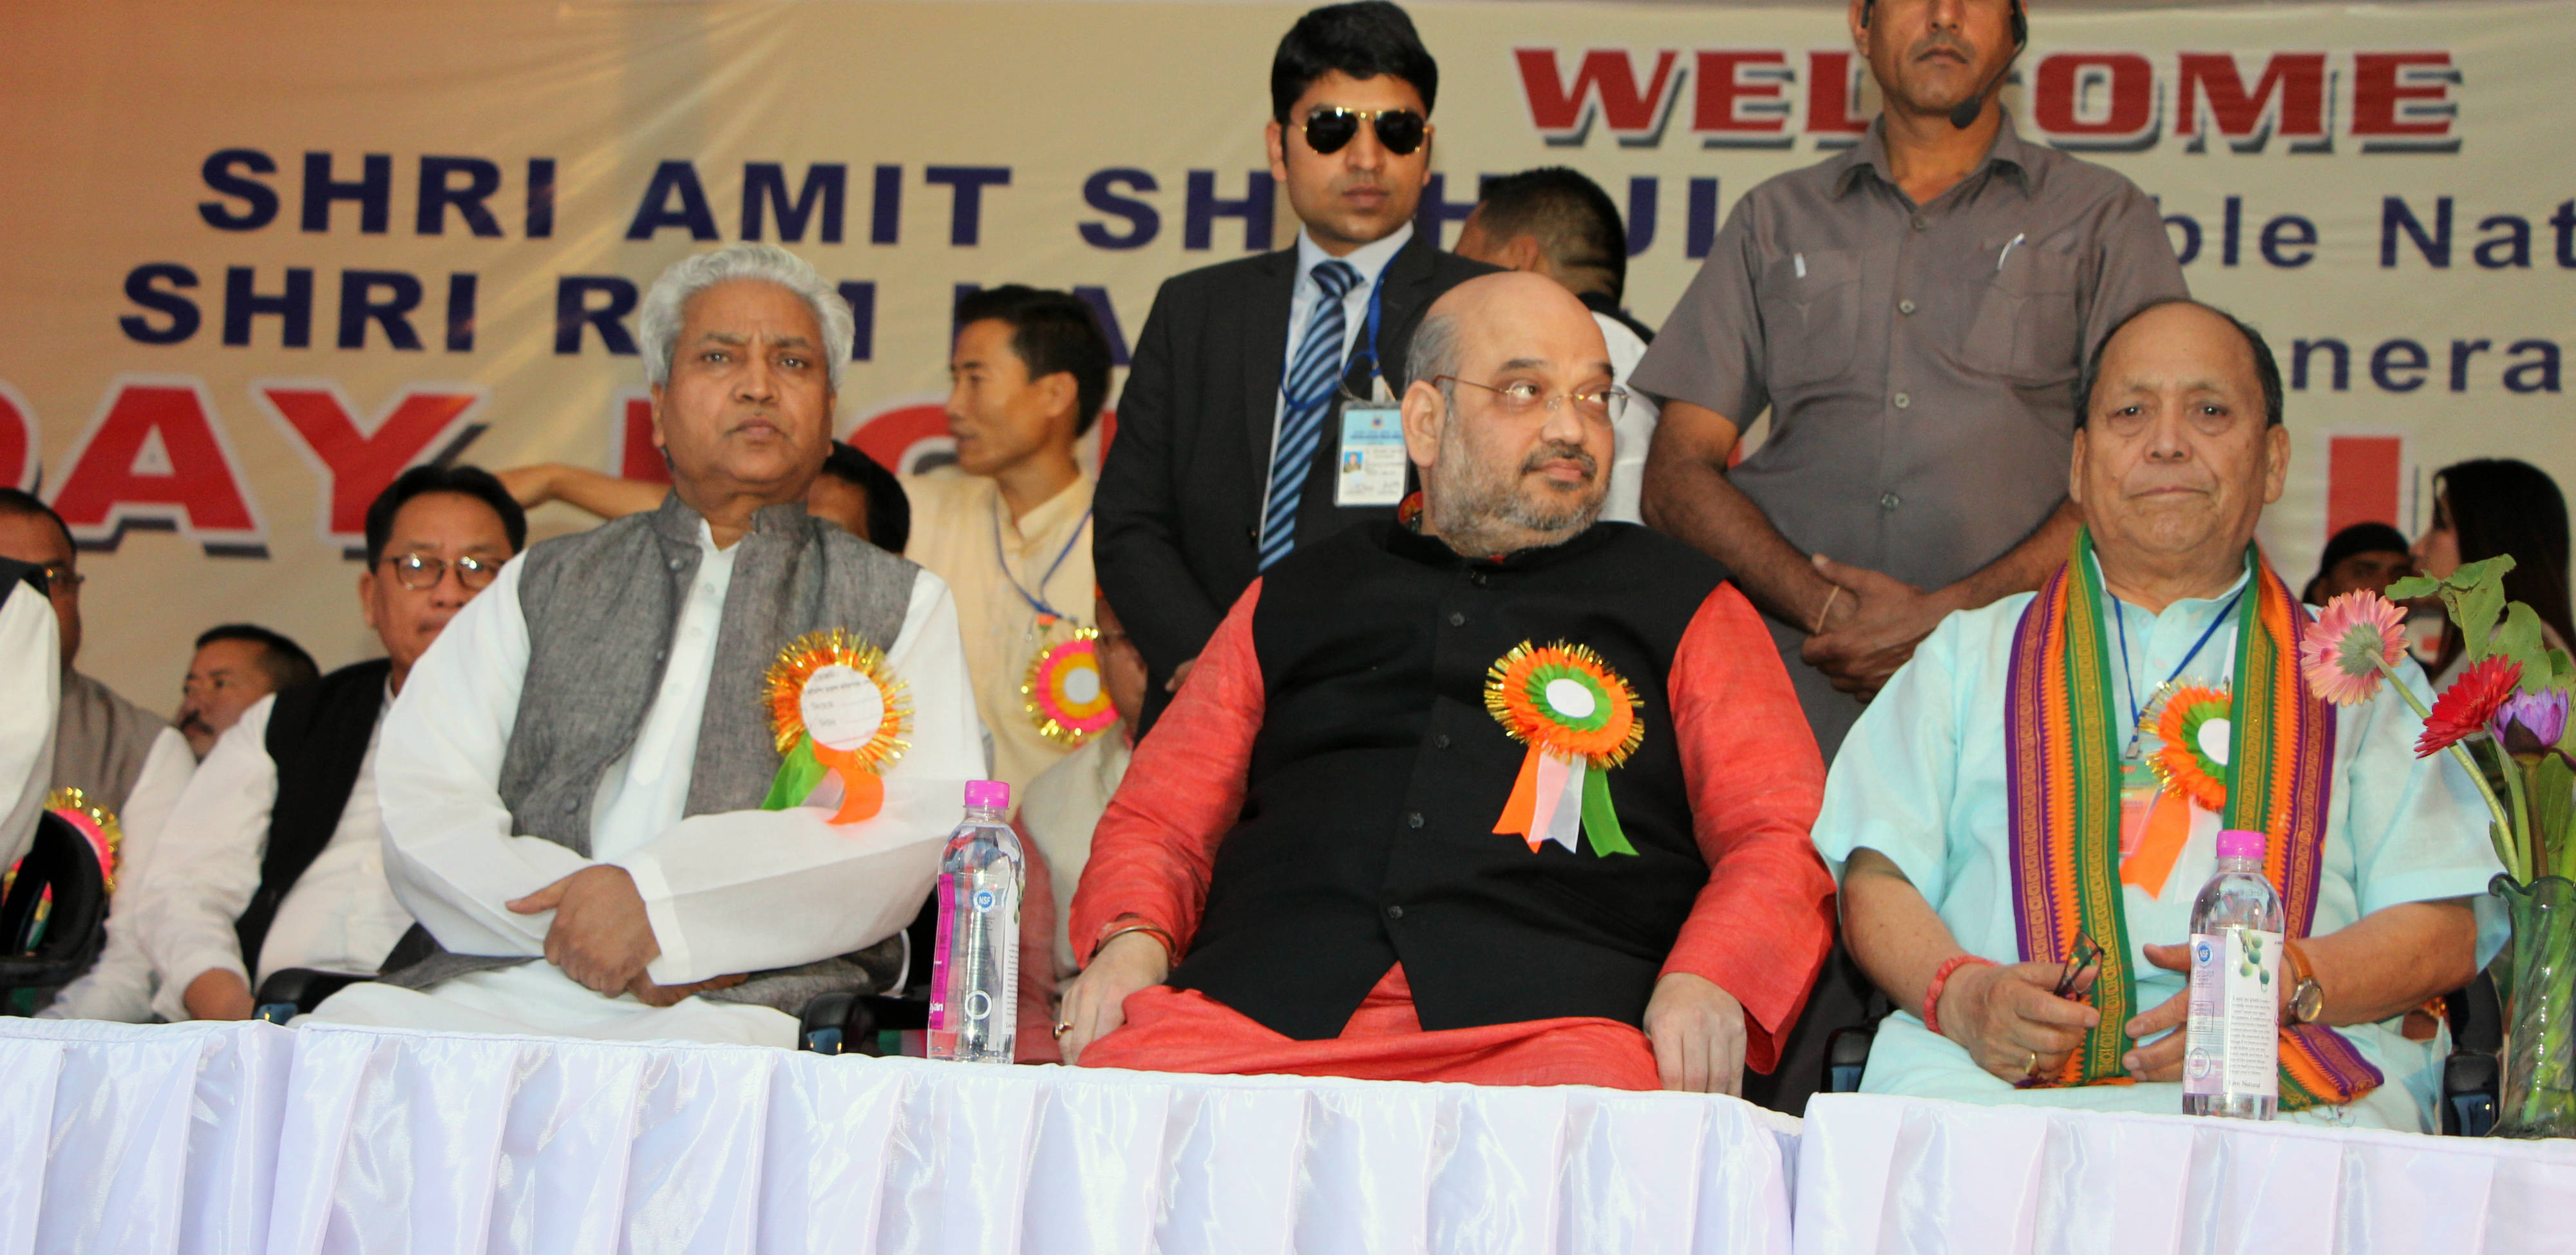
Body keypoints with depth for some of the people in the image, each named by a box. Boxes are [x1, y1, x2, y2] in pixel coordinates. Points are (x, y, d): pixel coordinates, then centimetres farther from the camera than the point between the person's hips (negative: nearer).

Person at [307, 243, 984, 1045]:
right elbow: (423, 808, 10)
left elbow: (918, 829, 1)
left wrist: (659, 900, -13)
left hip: (748, 1006, -2)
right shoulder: (539, 589, 23)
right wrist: (581, 916, -11)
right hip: (494, 989, 2)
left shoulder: (901, 605, 19)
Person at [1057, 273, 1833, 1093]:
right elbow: (1158, 818, 23)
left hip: (1545, 1018, -1)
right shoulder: (1291, 602, 26)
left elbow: (1783, 841, 11)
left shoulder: (1683, 607, 21)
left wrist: (1705, 983, -11)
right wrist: (1128, 939, 0)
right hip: (1259, 1015, 2)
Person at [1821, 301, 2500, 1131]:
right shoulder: (1970, 655, 25)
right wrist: (1964, 994, -9)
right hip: (1998, 1077, 0)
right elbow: (1878, 884, 13)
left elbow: (2444, 933, 12)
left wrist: (2285, 983, -9)